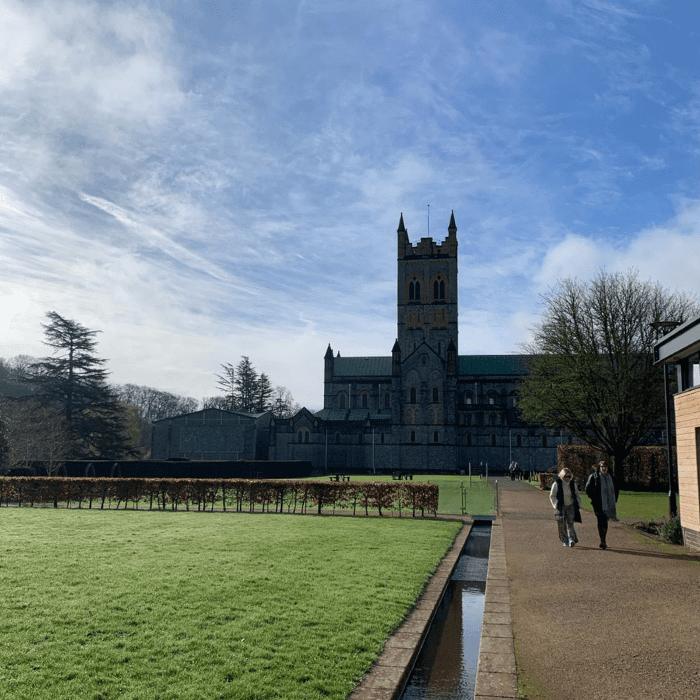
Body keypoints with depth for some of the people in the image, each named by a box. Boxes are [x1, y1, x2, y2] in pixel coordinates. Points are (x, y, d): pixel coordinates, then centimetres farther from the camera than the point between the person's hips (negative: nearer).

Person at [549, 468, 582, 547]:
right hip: (560, 507, -1)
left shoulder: (573, 484, 5)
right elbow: (552, 496, -1)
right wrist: (556, 505, -8)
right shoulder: (556, 484, -5)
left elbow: (577, 495, 17)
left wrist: (578, 505, 8)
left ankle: (571, 540, -17)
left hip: (570, 507, 1)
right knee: (561, 524, 0)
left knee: (570, 523, -10)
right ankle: (564, 541, 10)